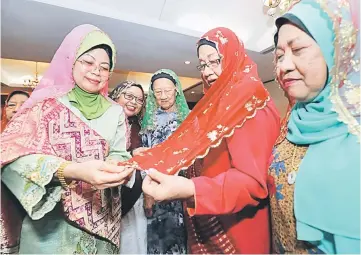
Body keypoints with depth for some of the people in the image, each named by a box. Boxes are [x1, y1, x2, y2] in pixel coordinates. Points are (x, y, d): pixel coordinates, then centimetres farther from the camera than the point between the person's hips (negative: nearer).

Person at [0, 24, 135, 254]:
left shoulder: (115, 111, 3)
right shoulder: (47, 102, -5)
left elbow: (118, 154, -3)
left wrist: (119, 168, -26)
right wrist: (72, 170, -31)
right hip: (50, 218, -2)